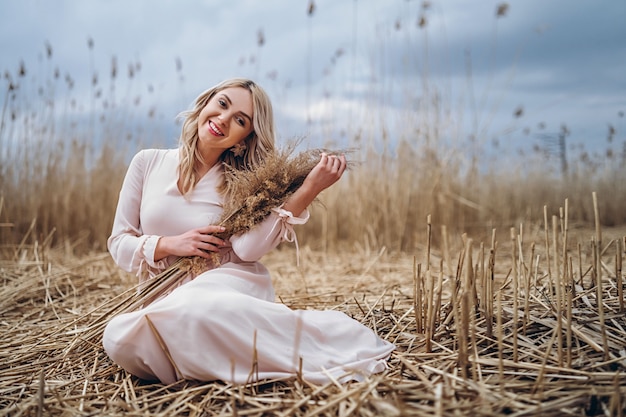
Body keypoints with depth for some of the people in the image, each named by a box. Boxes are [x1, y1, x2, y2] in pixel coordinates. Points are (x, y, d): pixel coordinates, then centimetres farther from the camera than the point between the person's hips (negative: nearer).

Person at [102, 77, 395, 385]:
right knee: (119, 339, -32)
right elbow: (118, 244, 8)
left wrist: (309, 190, -24)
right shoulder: (148, 162, 6)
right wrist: (170, 244, -11)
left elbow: (247, 250, -18)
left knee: (187, 311, -38)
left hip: (227, 283, -2)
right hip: (165, 298, 2)